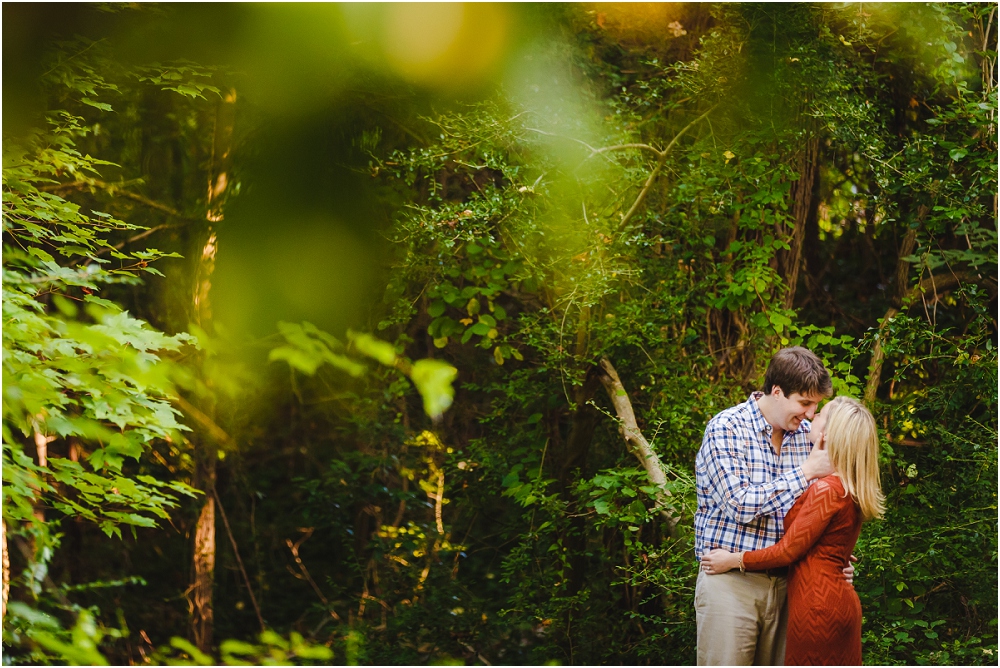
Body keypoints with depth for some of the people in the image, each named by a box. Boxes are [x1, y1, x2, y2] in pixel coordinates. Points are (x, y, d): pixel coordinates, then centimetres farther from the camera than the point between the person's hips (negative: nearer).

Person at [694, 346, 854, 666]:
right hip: (730, 582, -5)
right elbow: (739, 504, -21)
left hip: (784, 579, 5)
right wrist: (805, 472, -16)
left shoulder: (806, 434, 8)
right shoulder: (726, 429, -10)